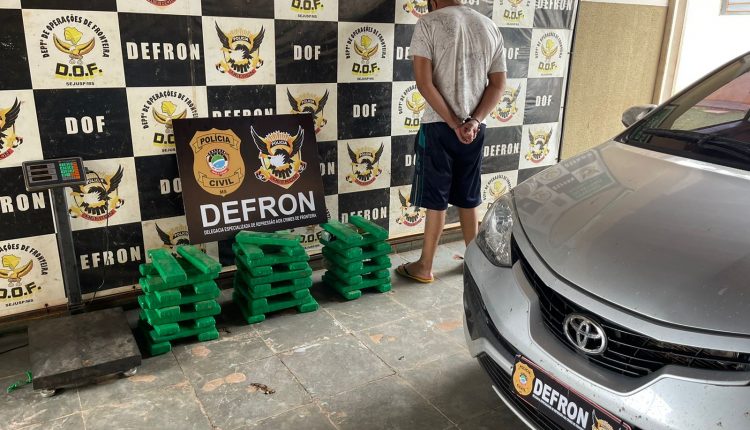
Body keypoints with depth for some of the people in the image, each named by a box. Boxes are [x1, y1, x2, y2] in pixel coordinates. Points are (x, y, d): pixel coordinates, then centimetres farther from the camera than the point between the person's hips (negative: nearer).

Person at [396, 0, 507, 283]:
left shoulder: (429, 23, -6)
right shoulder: (490, 27, 10)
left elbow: (424, 83, -14)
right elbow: (498, 85, 5)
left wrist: (454, 124, -13)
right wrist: (473, 121, -6)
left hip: (439, 127, -5)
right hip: (475, 129, 5)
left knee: (436, 201, 3)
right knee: (468, 200, 17)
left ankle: (424, 267, 14)